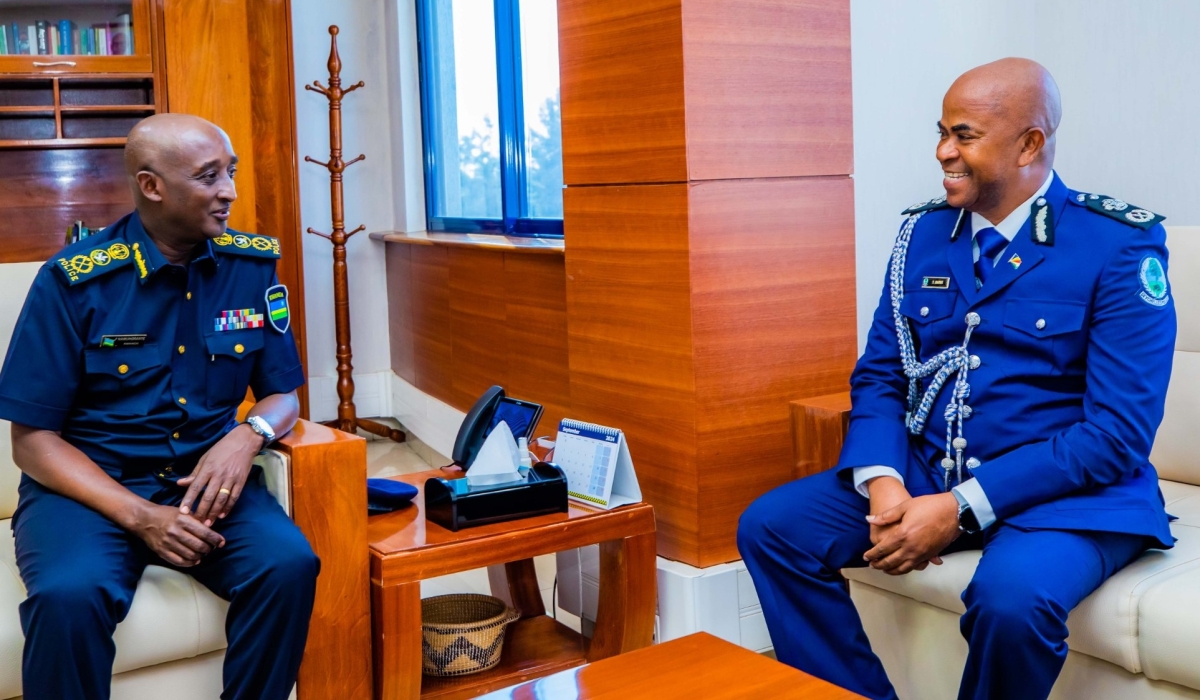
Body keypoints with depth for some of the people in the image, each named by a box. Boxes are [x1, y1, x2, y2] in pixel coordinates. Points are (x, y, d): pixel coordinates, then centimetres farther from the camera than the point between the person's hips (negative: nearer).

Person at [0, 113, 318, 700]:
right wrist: (140, 516, -20)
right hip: (89, 485, -2)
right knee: (69, 596, -33)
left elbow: (282, 393, 9)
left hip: (206, 478, 3)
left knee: (289, 564, -26)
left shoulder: (253, 266, 1)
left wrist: (249, 434, -16)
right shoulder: (73, 280, -8)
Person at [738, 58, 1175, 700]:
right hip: (921, 473, 5)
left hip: (1064, 492, -5)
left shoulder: (1122, 245, -9)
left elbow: (1118, 433, -15)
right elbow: (878, 376, 8)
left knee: (1011, 596, -35)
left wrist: (959, 509, -21)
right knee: (769, 528, -11)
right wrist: (882, 482, -14)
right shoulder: (922, 232, 7)